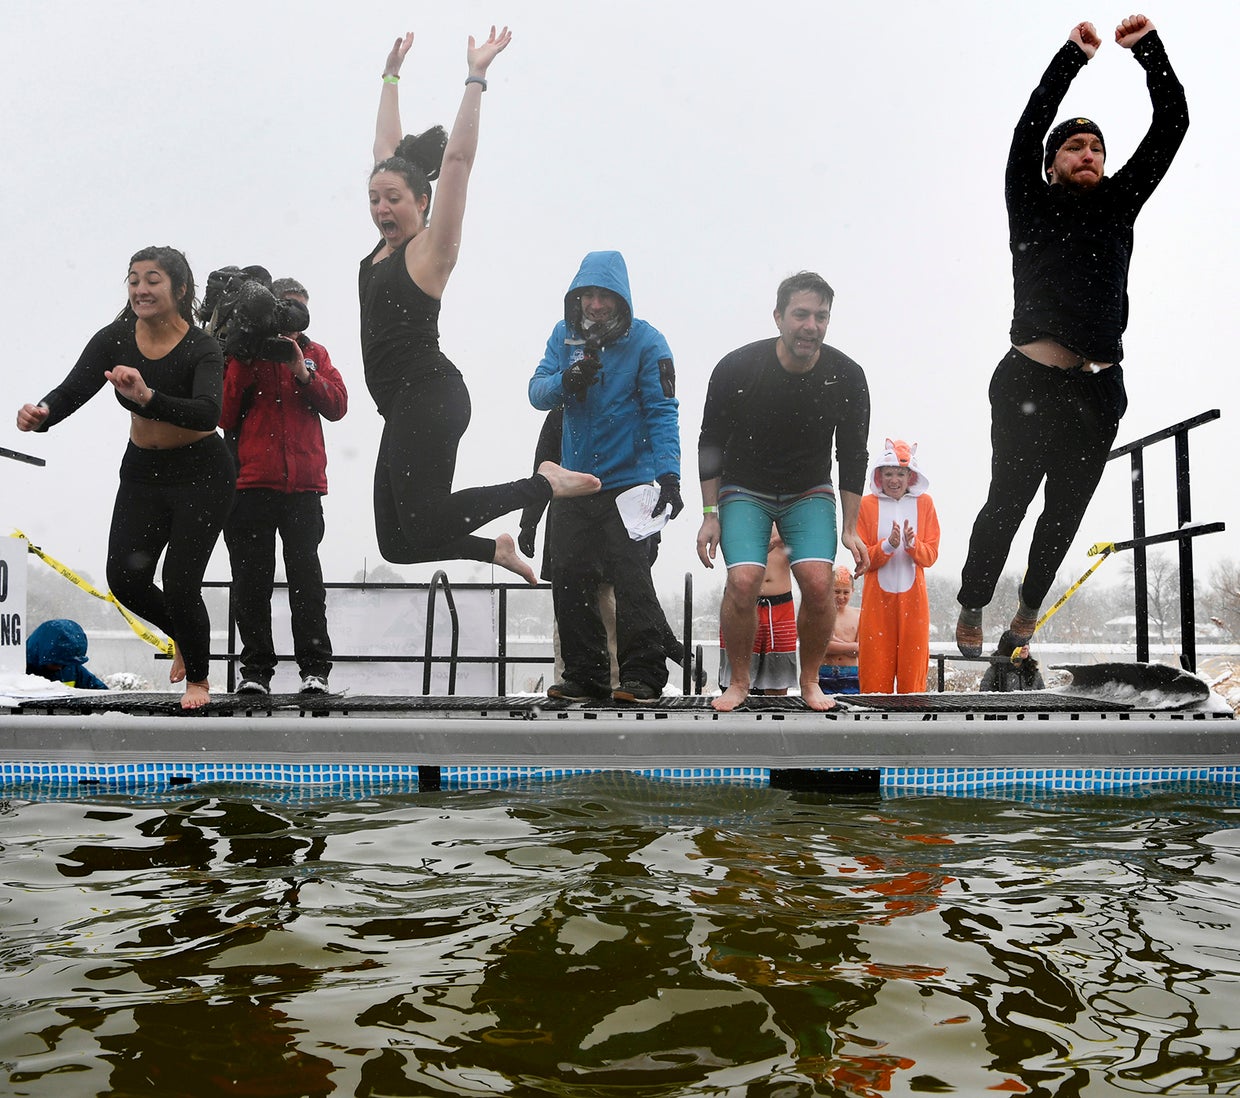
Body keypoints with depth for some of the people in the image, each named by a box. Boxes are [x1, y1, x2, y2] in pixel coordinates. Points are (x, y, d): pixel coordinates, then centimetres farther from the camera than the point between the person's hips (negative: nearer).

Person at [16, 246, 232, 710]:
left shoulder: (202, 348, -19)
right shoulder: (114, 339, -8)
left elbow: (208, 413, -35)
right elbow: (71, 390, -17)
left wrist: (147, 396, -51)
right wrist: (40, 413, -39)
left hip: (201, 473, -4)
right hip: (142, 471, 5)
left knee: (180, 581, -8)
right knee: (125, 577, -3)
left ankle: (198, 678, 18)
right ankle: (183, 634, 30)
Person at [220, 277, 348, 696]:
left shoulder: (314, 354, 16)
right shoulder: (243, 353, 9)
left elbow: (337, 406, 3)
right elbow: (224, 416, 0)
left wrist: (303, 373, -8)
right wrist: (243, 367, -8)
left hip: (303, 484, 1)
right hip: (251, 484, -1)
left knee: (306, 576, -1)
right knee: (251, 579, 2)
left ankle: (315, 668, 2)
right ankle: (256, 668, 9)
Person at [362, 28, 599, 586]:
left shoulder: (430, 249, -3)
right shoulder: (386, 246, 16)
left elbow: (456, 159, -10)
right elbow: (387, 149, 24)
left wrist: (475, 78, -10)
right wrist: (391, 76, 29)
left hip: (429, 402, -8)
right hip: (407, 409, 8)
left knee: (420, 532, -17)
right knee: (397, 544, 5)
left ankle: (546, 482, -5)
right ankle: (496, 548, 24)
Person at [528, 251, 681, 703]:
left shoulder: (646, 341, -6)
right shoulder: (564, 335, 7)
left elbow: (662, 412, -11)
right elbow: (537, 391, 1)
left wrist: (669, 474, -22)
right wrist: (565, 381, -22)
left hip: (627, 483, -5)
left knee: (631, 580, -8)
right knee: (570, 582, 6)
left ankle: (641, 676, 2)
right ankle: (584, 676, 16)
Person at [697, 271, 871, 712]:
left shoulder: (847, 377, -14)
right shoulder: (737, 369, -19)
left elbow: (853, 457, -2)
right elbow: (710, 444, -7)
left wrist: (850, 530, -4)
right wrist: (710, 515, -8)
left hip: (810, 492, 1)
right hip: (744, 489, -1)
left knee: (817, 582, -18)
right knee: (743, 582, -20)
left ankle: (810, 681, 5)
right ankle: (739, 681, 3)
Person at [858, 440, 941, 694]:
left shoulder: (924, 503, 7)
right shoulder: (867, 504, 4)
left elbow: (931, 556, 4)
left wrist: (912, 544, -16)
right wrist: (887, 545, -16)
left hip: (912, 596, 1)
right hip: (877, 596, -1)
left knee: (913, 663, 0)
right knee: (875, 666, -2)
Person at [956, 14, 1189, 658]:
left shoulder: (1119, 203, 18)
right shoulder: (1033, 205, 10)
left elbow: (1172, 123, 14)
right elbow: (1027, 132, -6)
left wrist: (1148, 48, 7)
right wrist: (1073, 56, -6)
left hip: (1100, 389, 4)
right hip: (1031, 380, -4)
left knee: (1065, 512, 8)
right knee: (1008, 502, -6)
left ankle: (1026, 617, 22)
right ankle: (971, 611, 11)